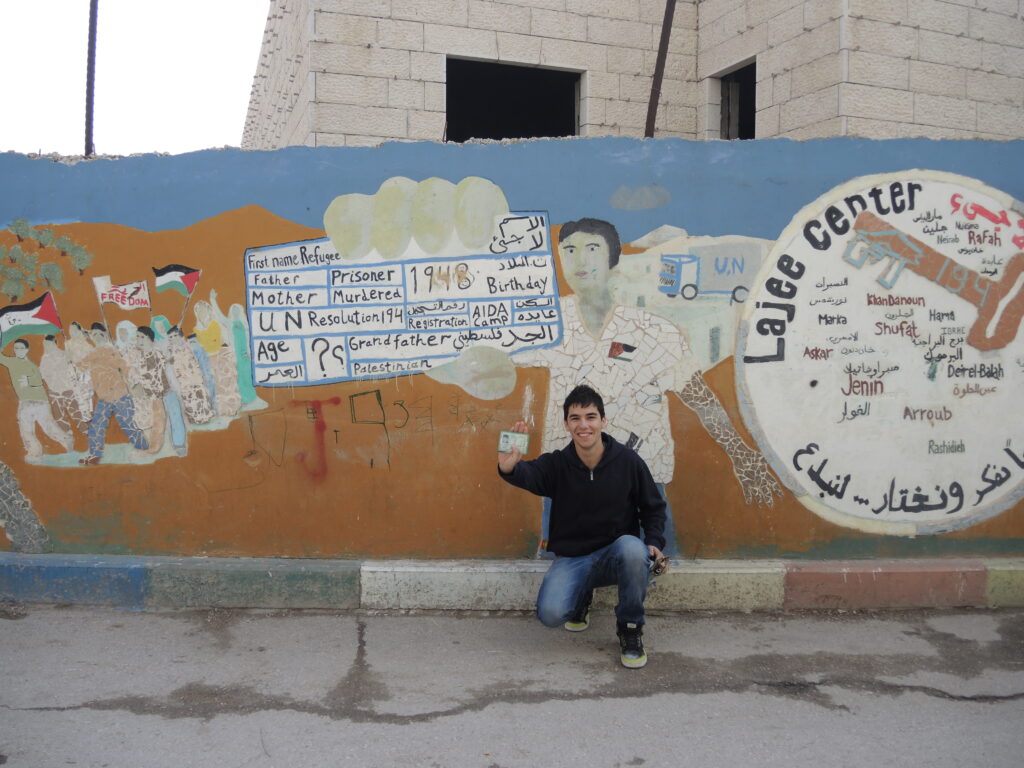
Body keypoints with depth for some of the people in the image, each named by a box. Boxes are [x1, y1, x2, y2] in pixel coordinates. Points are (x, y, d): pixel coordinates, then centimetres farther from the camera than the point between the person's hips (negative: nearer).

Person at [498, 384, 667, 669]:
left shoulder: (628, 461, -6)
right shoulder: (557, 464, -8)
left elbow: (653, 507, 5)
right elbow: (529, 474, -30)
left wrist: (654, 543, -13)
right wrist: (509, 467, -54)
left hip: (617, 554, 0)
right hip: (572, 558, 1)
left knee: (632, 548, -37)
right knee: (550, 613, -25)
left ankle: (630, 628, -11)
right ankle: (581, 598, 16)